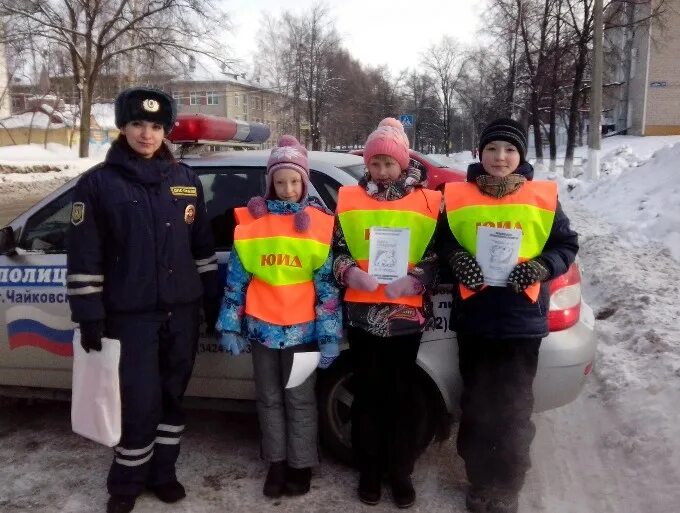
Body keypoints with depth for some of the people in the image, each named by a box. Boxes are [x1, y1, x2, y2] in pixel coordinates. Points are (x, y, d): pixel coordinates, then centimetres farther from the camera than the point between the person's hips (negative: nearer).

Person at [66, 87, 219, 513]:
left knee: (173, 395, 13)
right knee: (141, 402, -3)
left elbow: (203, 245, 13)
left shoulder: (185, 179, 8)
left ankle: (162, 471, 31)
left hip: (182, 310, 4)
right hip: (131, 314, -4)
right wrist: (89, 316, -8)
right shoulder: (98, 182, -3)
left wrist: (213, 298, 11)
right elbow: (84, 257, -5)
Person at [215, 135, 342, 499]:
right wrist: (230, 326, 1)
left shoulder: (321, 223, -4)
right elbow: (236, 277, 4)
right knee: (269, 398, 15)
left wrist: (329, 335, -7)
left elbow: (329, 283, -4)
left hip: (302, 330, -2)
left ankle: (301, 465, 28)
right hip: (262, 328, 2)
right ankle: (277, 462, 32)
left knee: (299, 400, 10)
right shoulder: (251, 220, 1)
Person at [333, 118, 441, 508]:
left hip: (407, 312, -1)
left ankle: (401, 472, 26)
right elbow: (337, 249, 9)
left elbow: (438, 255, 1)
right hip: (362, 312, 1)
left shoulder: (427, 202, 2)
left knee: (402, 394, 10)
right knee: (368, 393, 10)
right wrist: (349, 271, -11)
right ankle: (369, 470, 27)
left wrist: (413, 281, -15)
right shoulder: (350, 199, 6)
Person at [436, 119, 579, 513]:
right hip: (474, 317, 1)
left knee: (513, 408, 2)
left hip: (522, 319, -1)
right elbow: (442, 241, 12)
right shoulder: (458, 196, 3)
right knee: (477, 404, 11)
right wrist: (458, 260, -9)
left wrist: (539, 268, -11)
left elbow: (567, 245, 6)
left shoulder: (543, 197, 1)